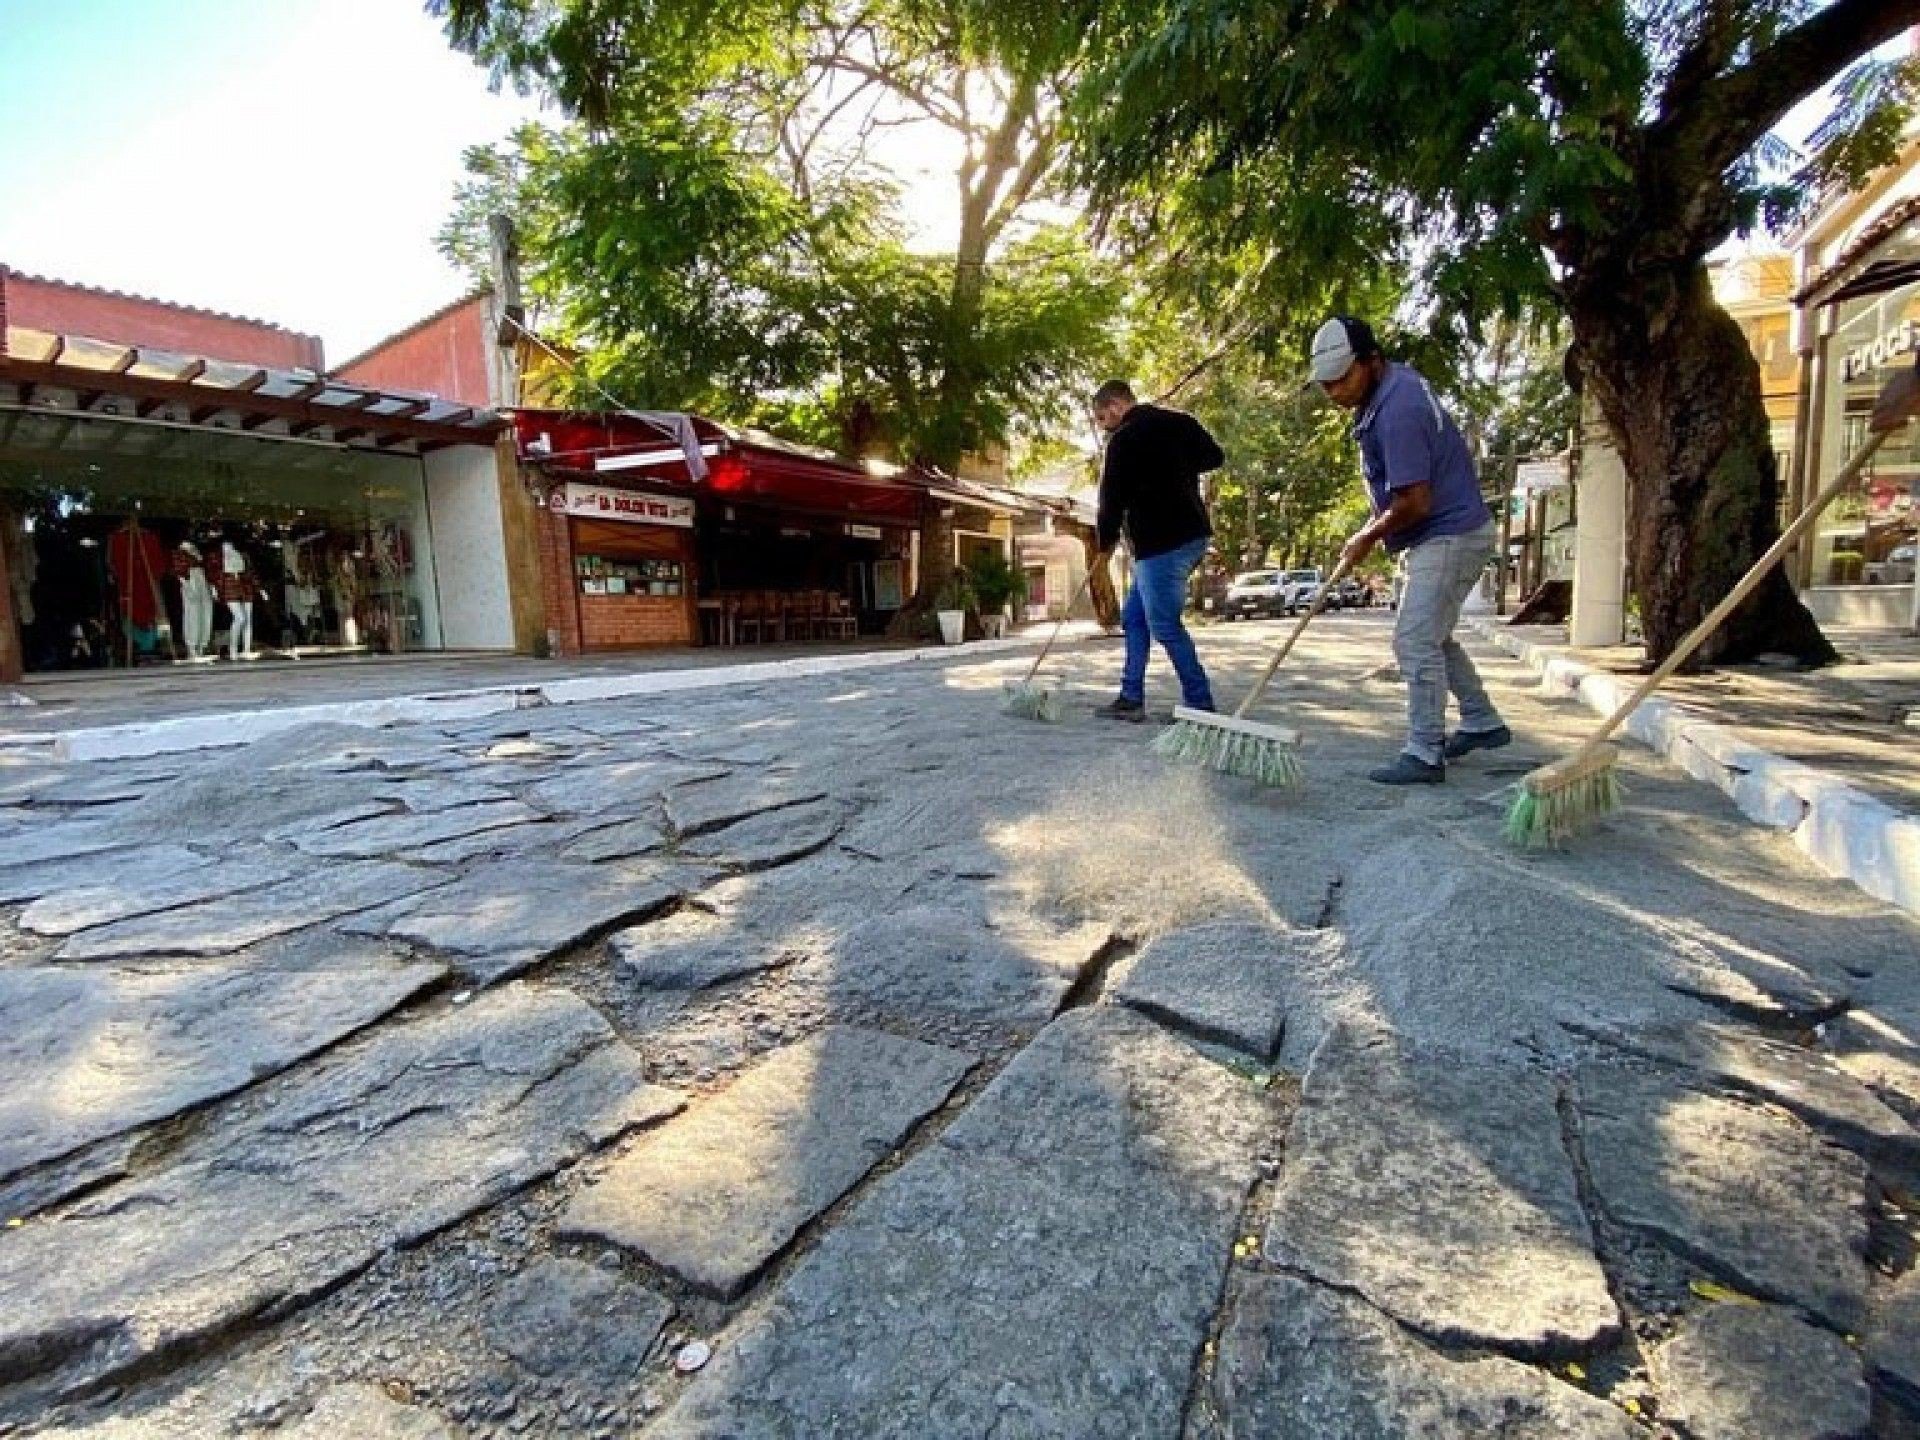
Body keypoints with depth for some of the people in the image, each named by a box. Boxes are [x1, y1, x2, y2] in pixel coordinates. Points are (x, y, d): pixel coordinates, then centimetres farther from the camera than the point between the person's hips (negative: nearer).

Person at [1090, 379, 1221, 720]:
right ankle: (1132, 698, 13)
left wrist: (1106, 546, 10)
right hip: (1192, 533, 9)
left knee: (1164, 625, -5)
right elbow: (1215, 457, 22)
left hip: (1161, 542, -9)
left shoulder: (1124, 439, -9)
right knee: (1134, 617, 13)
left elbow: (1112, 499, -5)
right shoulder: (1179, 421, 13)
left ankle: (1200, 704, -3)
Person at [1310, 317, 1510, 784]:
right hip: (1443, 535, 11)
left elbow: (1415, 502, -26)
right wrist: (1375, 530, 14)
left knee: (1415, 642, -11)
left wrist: (1367, 537, -10)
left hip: (1449, 536, -11)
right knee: (1433, 638, 19)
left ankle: (1424, 756, -6)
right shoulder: (1397, 378, 7)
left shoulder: (1396, 411, -25)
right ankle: (1483, 723, 32)